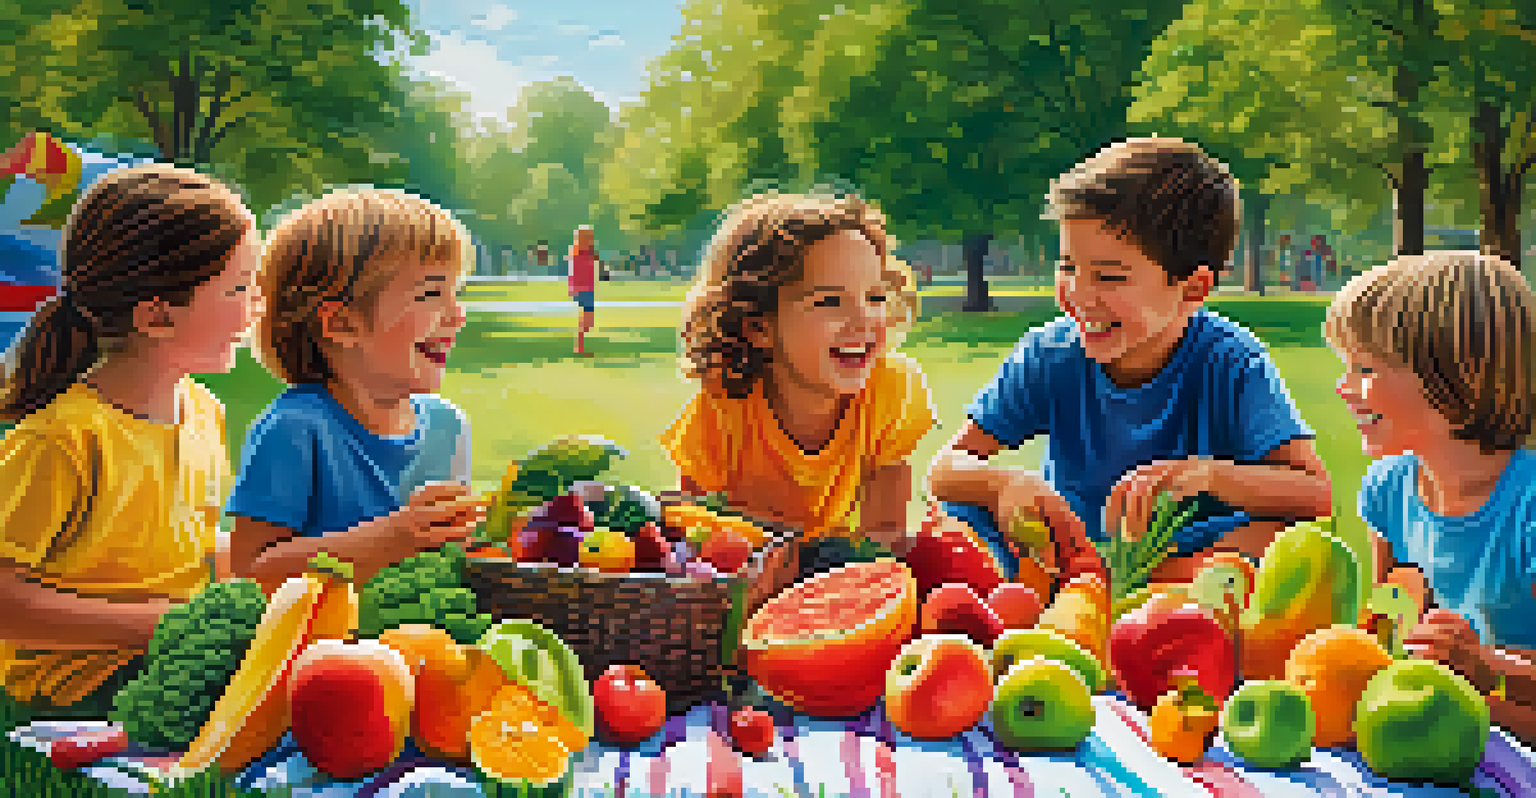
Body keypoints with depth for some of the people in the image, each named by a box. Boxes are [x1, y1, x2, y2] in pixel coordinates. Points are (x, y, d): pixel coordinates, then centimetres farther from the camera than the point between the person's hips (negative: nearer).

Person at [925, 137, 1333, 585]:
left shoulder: (1231, 365, -15)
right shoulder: (1051, 355, -8)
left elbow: (1317, 497, -25)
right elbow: (945, 468, -9)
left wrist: (1208, 472, -44)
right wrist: (1005, 482, -33)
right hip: (1073, 554, 3)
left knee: (1280, 532, -33)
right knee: (953, 515, -19)